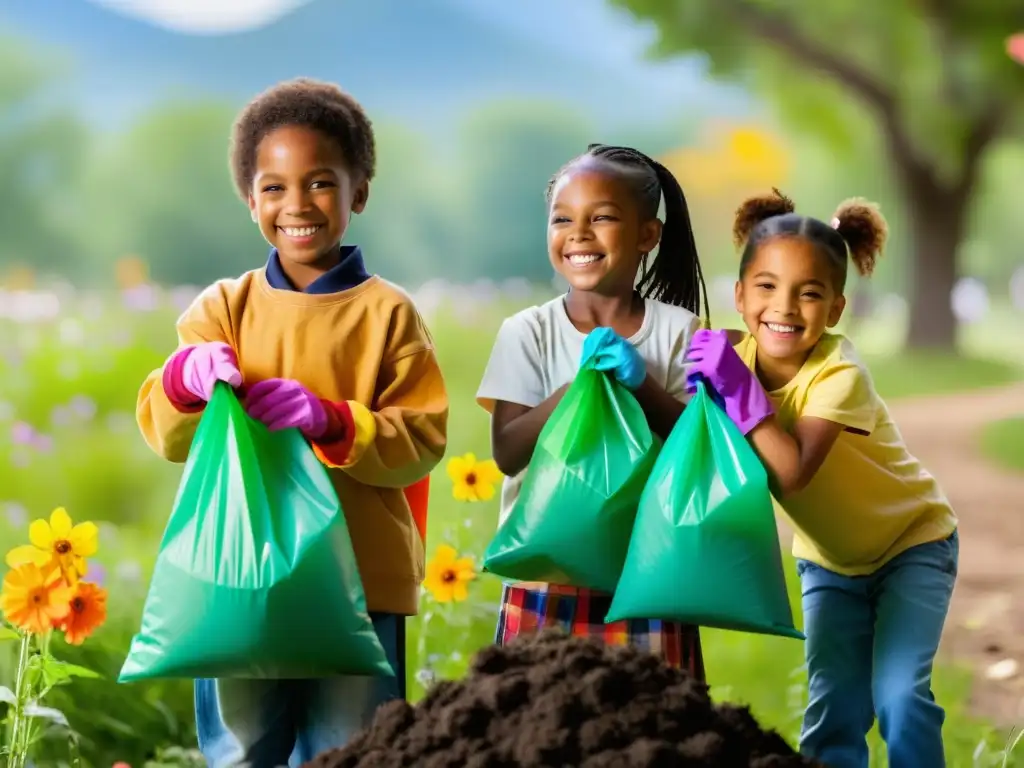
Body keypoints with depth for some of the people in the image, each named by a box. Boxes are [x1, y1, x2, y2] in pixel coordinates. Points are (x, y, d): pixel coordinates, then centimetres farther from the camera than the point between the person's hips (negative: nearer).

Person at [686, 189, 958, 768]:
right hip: (829, 558, 5)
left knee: (898, 694, -17)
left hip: (912, 541, -4)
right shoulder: (734, 357, -15)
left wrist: (741, 390, -41)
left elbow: (791, 474, -41)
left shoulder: (840, 373, -31)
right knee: (834, 712, 0)